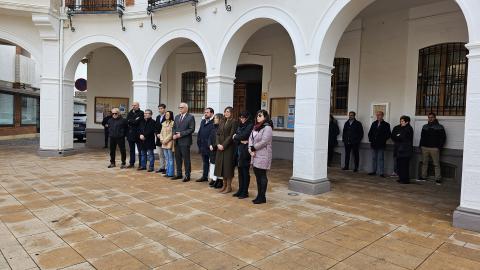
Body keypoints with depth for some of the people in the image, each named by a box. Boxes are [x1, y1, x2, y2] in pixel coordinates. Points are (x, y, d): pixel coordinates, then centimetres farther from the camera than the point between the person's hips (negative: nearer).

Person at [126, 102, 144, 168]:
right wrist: (134, 121, -11)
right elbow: (127, 121, -1)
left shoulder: (141, 113, -6)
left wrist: (130, 121, -4)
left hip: (137, 134, -6)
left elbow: (137, 122, -17)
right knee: (131, 150, 13)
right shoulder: (130, 113, 12)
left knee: (140, 150, 1)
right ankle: (132, 163, 23)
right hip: (130, 134, 6)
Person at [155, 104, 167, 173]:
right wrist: (157, 134, 0)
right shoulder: (158, 117, 14)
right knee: (160, 154, 12)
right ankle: (161, 167, 21)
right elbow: (156, 127, 15)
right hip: (158, 138, 7)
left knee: (165, 154, -2)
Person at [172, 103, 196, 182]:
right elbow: (174, 127, 18)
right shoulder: (177, 117, 16)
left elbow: (192, 129, -12)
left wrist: (181, 134, -15)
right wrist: (174, 134, -2)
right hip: (177, 141, 6)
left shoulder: (190, 117, -6)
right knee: (178, 158, 11)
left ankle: (187, 175, 8)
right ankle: (179, 174, 22)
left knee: (186, 159, -1)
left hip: (185, 141, -6)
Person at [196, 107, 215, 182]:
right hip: (203, 146, 7)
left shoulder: (214, 123, -13)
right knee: (205, 162, 17)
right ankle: (204, 176, 27)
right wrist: (199, 142, 9)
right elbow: (199, 133, 16)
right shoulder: (203, 122, 13)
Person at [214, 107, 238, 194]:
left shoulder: (233, 122, -6)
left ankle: (229, 186, 8)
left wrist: (224, 145, -16)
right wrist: (218, 144, -5)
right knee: (221, 165, 9)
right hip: (220, 147, 7)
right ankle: (224, 184, 20)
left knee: (228, 165, -2)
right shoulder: (222, 122, 14)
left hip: (229, 147, -7)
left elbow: (231, 135, -13)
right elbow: (218, 134, 10)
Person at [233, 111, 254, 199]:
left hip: (245, 152, -7)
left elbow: (243, 136, -16)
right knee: (240, 171, 11)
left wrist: (236, 137, 2)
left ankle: (245, 192, 7)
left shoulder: (250, 126, -8)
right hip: (239, 151, 7)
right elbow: (234, 137, 9)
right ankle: (240, 190, 20)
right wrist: (240, 141, -10)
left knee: (245, 172, 0)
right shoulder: (240, 126, 15)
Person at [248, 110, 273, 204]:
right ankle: (259, 196, 21)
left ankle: (262, 197, 8)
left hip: (263, 156, -8)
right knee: (257, 176, 12)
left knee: (262, 176, -1)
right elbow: (250, 139, 11)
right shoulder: (255, 127, 16)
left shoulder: (267, 128, -10)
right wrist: (250, 149, -5)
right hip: (255, 156, 8)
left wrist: (253, 148, -9)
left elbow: (263, 142, -18)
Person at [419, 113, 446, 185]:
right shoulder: (425, 126, 16)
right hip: (425, 148, 4)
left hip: (434, 148, -4)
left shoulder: (440, 127, 2)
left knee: (436, 164, -5)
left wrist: (439, 146, -6)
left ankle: (438, 179, -3)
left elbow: (443, 137, 1)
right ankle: (423, 177, 15)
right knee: (424, 163, 8)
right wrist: (421, 145, 10)